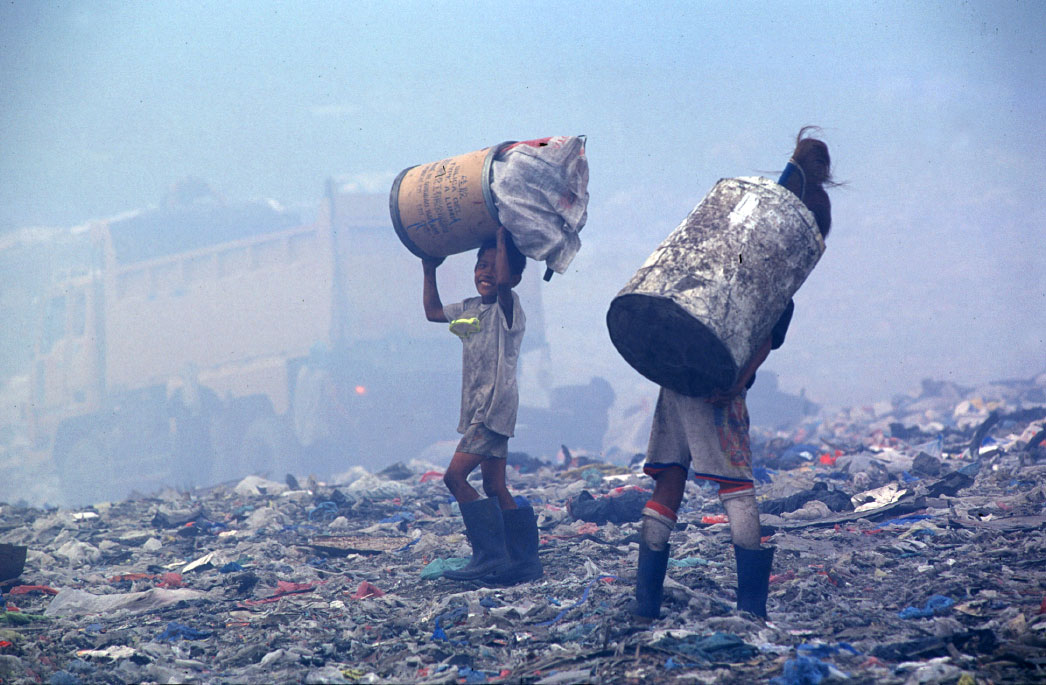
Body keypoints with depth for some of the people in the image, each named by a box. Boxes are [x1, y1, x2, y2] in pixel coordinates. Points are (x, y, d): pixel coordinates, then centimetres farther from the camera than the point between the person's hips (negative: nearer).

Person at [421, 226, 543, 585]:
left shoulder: (508, 306, -10)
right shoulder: (470, 309, 15)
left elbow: (503, 280, -32)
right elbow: (433, 311, 29)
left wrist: (502, 238, -23)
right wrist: (429, 271, 22)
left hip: (496, 405, -9)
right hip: (477, 409, 9)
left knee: (455, 476, -15)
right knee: (494, 487, 9)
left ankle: (491, 557, -15)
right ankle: (525, 561, 11)